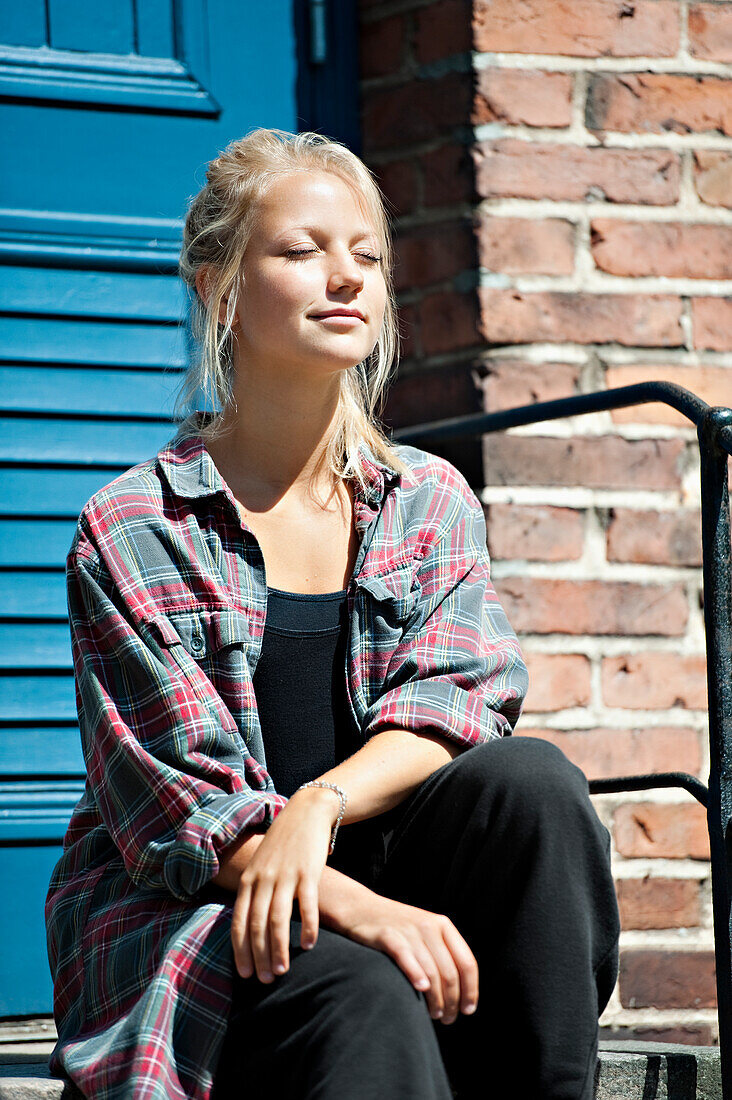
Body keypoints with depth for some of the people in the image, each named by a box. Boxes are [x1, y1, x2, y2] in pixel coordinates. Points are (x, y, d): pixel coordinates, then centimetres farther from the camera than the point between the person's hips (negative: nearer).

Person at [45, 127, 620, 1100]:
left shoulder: (432, 502, 12)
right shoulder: (134, 531, -1)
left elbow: (450, 705, -3)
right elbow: (186, 799, -10)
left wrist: (318, 806, -25)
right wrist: (362, 909, -27)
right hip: (183, 919, -4)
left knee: (529, 777, -26)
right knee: (366, 995, -36)